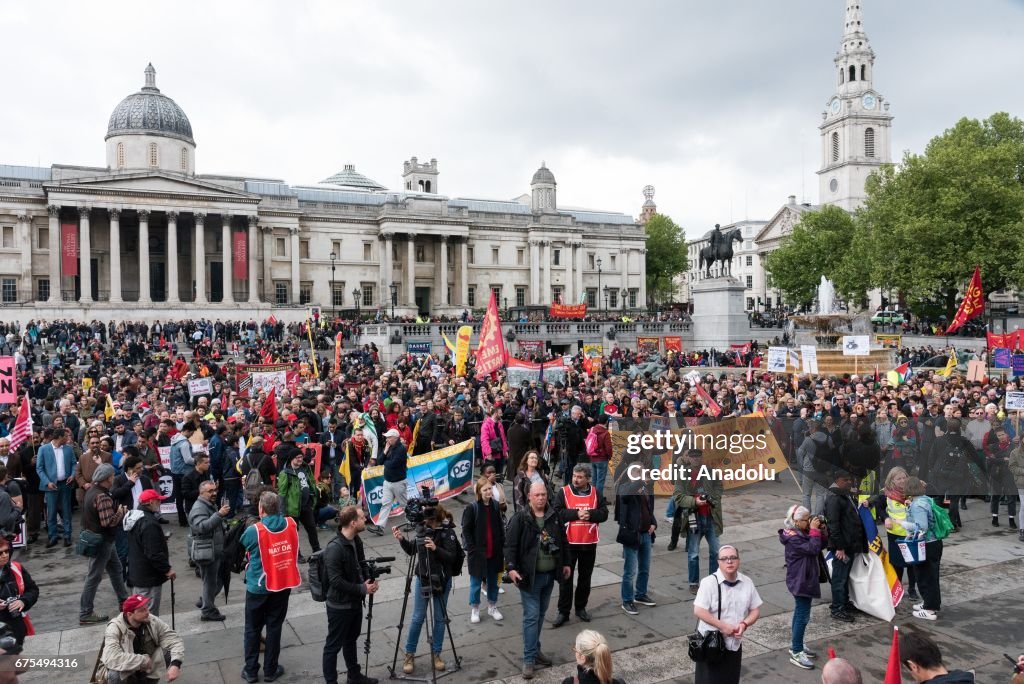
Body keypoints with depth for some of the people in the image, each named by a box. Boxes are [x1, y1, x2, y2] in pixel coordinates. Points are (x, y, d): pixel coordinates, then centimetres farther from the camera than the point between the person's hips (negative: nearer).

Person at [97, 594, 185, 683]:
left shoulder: (153, 622, -14)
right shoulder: (115, 628, -26)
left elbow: (175, 640, -14)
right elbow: (111, 659, -40)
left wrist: (175, 664, -32)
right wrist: (144, 660, -33)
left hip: (146, 671, 4)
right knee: (115, 675, -37)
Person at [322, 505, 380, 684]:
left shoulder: (356, 541, 0)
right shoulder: (334, 548, -26)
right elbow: (335, 581, -26)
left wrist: (370, 581, -6)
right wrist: (362, 589, -22)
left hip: (355, 602, 9)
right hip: (339, 605, -8)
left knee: (351, 640, 24)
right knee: (333, 645, 6)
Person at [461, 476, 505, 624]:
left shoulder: (495, 506, 0)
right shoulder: (471, 508, -14)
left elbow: (500, 528, 9)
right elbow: (466, 530, -10)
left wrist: (502, 546, 4)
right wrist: (471, 549, -13)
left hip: (494, 552, 4)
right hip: (477, 553, -4)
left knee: (493, 581, 16)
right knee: (476, 582, 9)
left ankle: (492, 607, 33)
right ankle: (474, 610, 25)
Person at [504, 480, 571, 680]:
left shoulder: (554, 516, 4)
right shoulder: (520, 518, -12)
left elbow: (563, 541, 15)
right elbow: (510, 544, -15)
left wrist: (566, 563, 16)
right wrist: (511, 568, -23)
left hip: (549, 574, 6)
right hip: (529, 575, -5)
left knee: (541, 614, 17)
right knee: (531, 616, -4)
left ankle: (535, 649, 31)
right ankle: (529, 659, 3)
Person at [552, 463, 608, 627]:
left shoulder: (596, 493, 2)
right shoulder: (564, 492, -5)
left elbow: (604, 513, -3)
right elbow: (557, 513, -13)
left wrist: (590, 514, -21)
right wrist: (576, 513, -21)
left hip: (589, 543, 2)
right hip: (568, 542, -2)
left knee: (585, 578, 14)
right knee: (566, 578, 4)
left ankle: (581, 608, 29)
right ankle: (563, 612, 12)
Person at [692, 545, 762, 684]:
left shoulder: (747, 582, 0)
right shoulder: (709, 582, -16)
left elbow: (755, 610, 7)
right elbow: (699, 611, -21)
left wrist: (744, 624, -12)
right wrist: (723, 626, -22)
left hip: (734, 643, 5)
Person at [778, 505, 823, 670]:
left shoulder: (801, 533, 5)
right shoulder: (793, 538, -24)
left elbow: (819, 545, 12)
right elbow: (813, 549, -31)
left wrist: (819, 531, -5)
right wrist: (814, 530, -22)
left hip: (804, 579, 10)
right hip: (800, 581, -10)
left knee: (800, 612, 19)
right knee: (803, 615, -7)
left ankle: (796, 644, 31)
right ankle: (796, 653, 0)